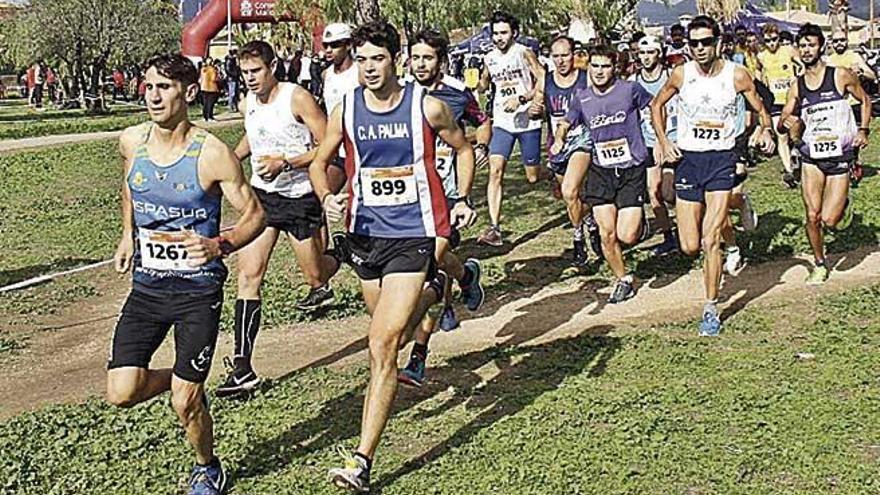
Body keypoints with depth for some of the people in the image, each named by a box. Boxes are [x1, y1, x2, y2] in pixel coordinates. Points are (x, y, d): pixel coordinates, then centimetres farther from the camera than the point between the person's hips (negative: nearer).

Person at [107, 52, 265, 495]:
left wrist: (220, 245, -28)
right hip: (146, 286, 5)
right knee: (121, 393, -4)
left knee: (184, 404, -3)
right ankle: (185, 382, 29)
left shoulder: (212, 153, -16)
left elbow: (254, 214, -10)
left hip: (198, 290, -4)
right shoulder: (131, 141, -1)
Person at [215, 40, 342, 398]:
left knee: (316, 276, 8)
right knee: (248, 274, -8)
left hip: (301, 197, -4)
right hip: (262, 194, 5)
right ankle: (243, 368, -8)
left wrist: (285, 163, -23)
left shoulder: (297, 98, -14)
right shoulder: (247, 104, 5)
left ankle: (340, 256, 48)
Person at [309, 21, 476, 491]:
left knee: (382, 344, -13)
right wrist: (326, 197, -7)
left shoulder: (427, 107, -6)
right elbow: (320, 161, 13)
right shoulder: (344, 111, 0)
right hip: (365, 233, 4)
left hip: (412, 235, -4)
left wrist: (463, 199, 2)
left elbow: (463, 148, 12)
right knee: (387, 334, 20)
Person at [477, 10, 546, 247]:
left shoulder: (524, 53, -7)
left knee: (533, 177, 5)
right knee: (495, 171, -14)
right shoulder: (490, 58, 7)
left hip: (528, 121, -3)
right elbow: (483, 84, 27)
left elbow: (543, 83, -12)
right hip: (502, 123, 3)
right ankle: (494, 228, -16)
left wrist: (521, 98, -20)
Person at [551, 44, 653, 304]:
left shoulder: (630, 89, -6)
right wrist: (559, 139, -4)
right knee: (607, 235, -2)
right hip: (600, 172, 3)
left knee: (627, 236, -10)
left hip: (632, 170, -3)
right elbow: (566, 124, 18)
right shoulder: (582, 98, 3)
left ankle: (640, 221, 26)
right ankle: (623, 281, 19)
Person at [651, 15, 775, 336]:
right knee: (690, 247, 3)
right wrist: (663, 141, 3)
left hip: (722, 159, -2)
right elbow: (657, 105, 16)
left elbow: (760, 110, 9)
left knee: (710, 240, -12)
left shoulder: (737, 75, -4)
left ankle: (711, 309, 1)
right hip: (688, 159, 2)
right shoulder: (681, 75, -1)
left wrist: (766, 131, -13)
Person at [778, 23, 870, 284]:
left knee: (829, 219, -8)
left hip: (840, 157, -2)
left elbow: (865, 100, 10)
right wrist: (787, 123, -16)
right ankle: (820, 264, 21)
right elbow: (781, 124, 8)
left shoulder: (841, 76, -5)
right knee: (812, 216, 0)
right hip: (812, 157, 3)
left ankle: (844, 205, 27)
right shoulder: (797, 86, 3)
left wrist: (863, 129, -2)